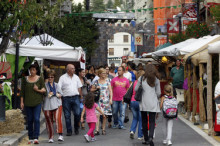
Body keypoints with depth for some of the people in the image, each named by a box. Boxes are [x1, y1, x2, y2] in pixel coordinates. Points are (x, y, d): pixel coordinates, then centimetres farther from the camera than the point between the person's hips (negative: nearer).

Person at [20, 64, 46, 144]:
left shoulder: (40, 79, 5)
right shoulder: (25, 79, 9)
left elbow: (44, 90, 6)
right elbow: (22, 91, 10)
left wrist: (38, 90, -13)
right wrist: (22, 102, 4)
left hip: (37, 102, -2)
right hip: (28, 103, 2)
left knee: (36, 119, -12)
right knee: (30, 120, 5)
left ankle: (36, 138, -14)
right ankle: (30, 138, 12)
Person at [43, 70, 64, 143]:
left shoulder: (56, 85, 16)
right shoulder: (45, 85, 9)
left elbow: (60, 95, 9)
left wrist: (52, 93, -5)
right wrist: (55, 94, -4)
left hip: (57, 105, 0)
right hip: (47, 106, 0)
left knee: (58, 119, -18)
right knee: (49, 122, 2)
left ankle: (60, 135, -22)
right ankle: (50, 137, 12)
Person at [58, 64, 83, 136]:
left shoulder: (76, 77, 12)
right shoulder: (62, 78, 1)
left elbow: (79, 87, 16)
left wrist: (80, 96, 11)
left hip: (75, 97, 2)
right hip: (66, 98, -2)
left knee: (77, 113, -4)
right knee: (67, 115, 2)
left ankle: (76, 128, 17)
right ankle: (69, 131, 10)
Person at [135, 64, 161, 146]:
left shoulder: (141, 78, 0)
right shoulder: (156, 80, 1)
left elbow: (136, 89, 2)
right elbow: (158, 93, 3)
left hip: (143, 102, 0)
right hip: (153, 103, 0)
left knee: (144, 121, 12)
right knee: (152, 121, 0)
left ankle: (146, 139, 17)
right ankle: (150, 137, -23)